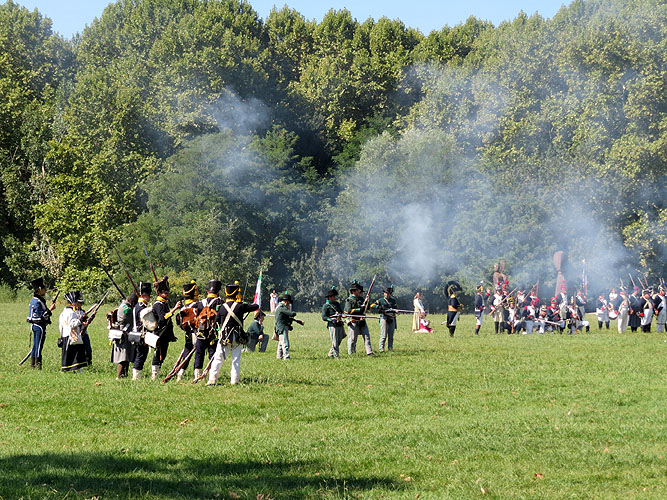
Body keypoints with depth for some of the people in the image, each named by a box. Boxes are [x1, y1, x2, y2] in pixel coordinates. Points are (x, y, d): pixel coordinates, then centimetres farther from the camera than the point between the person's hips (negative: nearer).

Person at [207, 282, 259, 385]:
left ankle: (212, 379, -6)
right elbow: (256, 306, 1)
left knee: (218, 359, 2)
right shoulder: (240, 306, -7)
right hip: (238, 338, 0)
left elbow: (216, 322, 6)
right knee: (236, 360, 9)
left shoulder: (222, 307, -1)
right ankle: (235, 380, 7)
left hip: (225, 337, 0)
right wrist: (250, 305, 21)